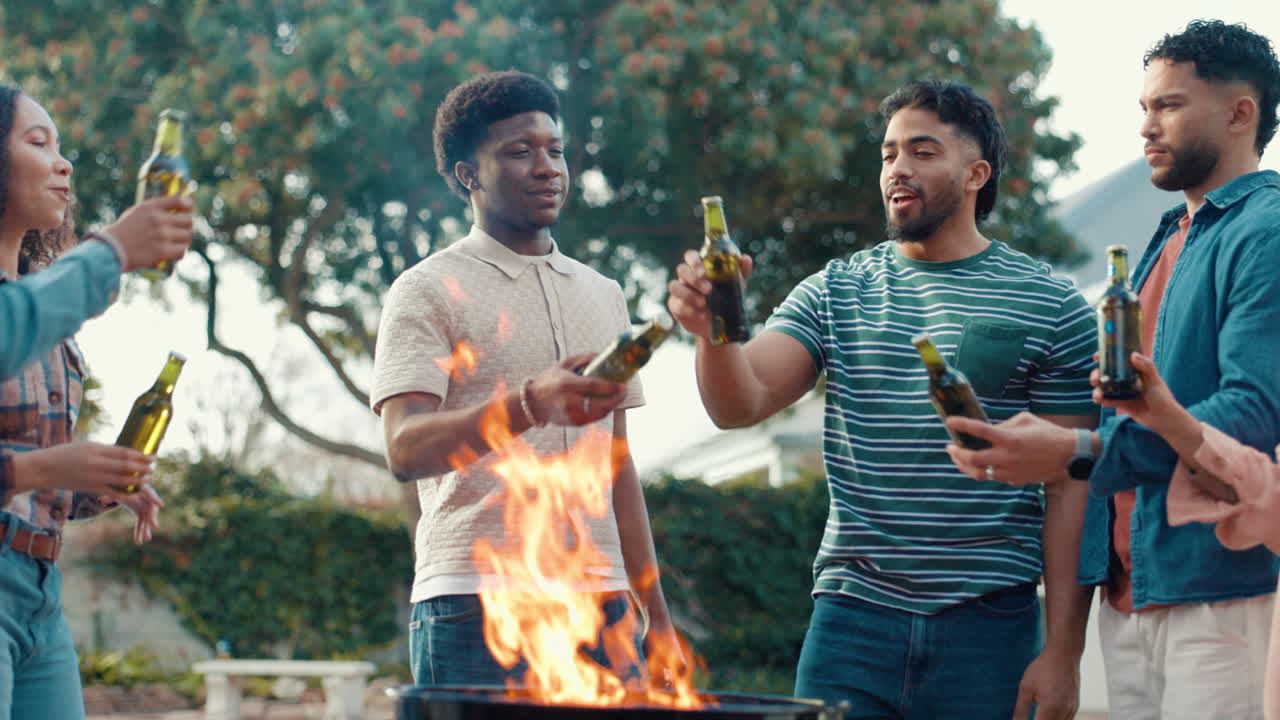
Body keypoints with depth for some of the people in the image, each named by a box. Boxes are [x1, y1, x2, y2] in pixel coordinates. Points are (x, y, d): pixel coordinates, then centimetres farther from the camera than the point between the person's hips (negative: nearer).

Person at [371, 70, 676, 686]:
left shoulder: (604, 296, 20)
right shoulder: (428, 291, 1)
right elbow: (405, 450, -14)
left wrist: (655, 613, 15)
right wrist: (532, 403, -31)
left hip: (599, 605, 5)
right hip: (476, 606, -5)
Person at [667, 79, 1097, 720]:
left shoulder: (1051, 307, 2)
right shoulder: (835, 293, 10)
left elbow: (1072, 488, 0)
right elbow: (742, 402, -3)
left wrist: (1064, 650, -5)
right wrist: (713, 331, -26)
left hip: (988, 628, -2)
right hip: (852, 618, 2)